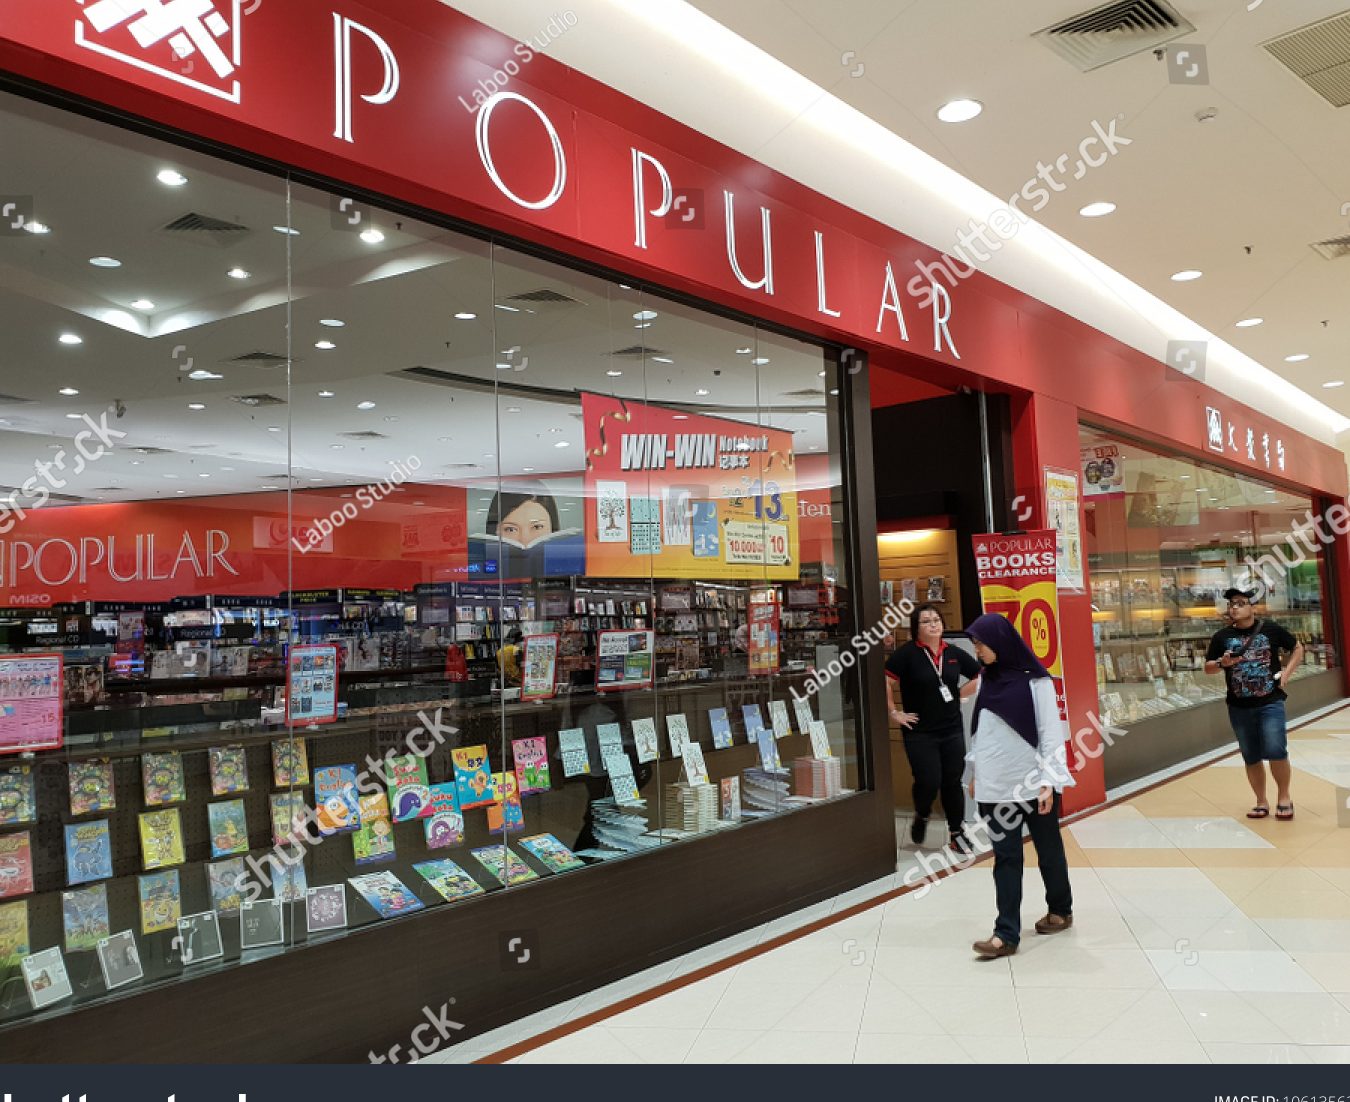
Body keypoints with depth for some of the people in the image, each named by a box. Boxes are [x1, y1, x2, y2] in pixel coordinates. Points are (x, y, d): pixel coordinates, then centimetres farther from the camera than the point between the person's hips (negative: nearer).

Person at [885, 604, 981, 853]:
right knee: (928, 782, -6)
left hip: (952, 729, 4)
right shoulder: (907, 653, -11)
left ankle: (957, 832, 25)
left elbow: (980, 675, 17)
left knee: (953, 782, 9)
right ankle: (921, 816, 26)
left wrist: (960, 695, 9)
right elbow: (885, 682, -16)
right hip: (920, 732, -4)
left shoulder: (954, 653, 3)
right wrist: (894, 713, -12)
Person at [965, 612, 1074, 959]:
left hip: (1033, 784, -4)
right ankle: (1007, 934, 1)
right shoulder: (986, 680, 6)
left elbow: (1051, 732, -11)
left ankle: (1060, 911, 35)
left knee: (1048, 850, 14)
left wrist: (1048, 781, -15)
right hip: (996, 786, 4)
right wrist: (976, 772, 15)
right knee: (1005, 857, 1)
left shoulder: (1035, 681, -10)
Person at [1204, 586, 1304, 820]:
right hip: (1239, 707, 2)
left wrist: (1287, 671, -1)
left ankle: (1284, 797, 11)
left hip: (1271, 702, -2)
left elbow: (1297, 648, 13)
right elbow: (1208, 668, 9)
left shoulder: (1271, 629, -1)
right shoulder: (1222, 636, 1)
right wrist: (1222, 663, -13)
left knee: (1276, 751, -12)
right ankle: (1261, 802, 23)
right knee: (1251, 757, 9)